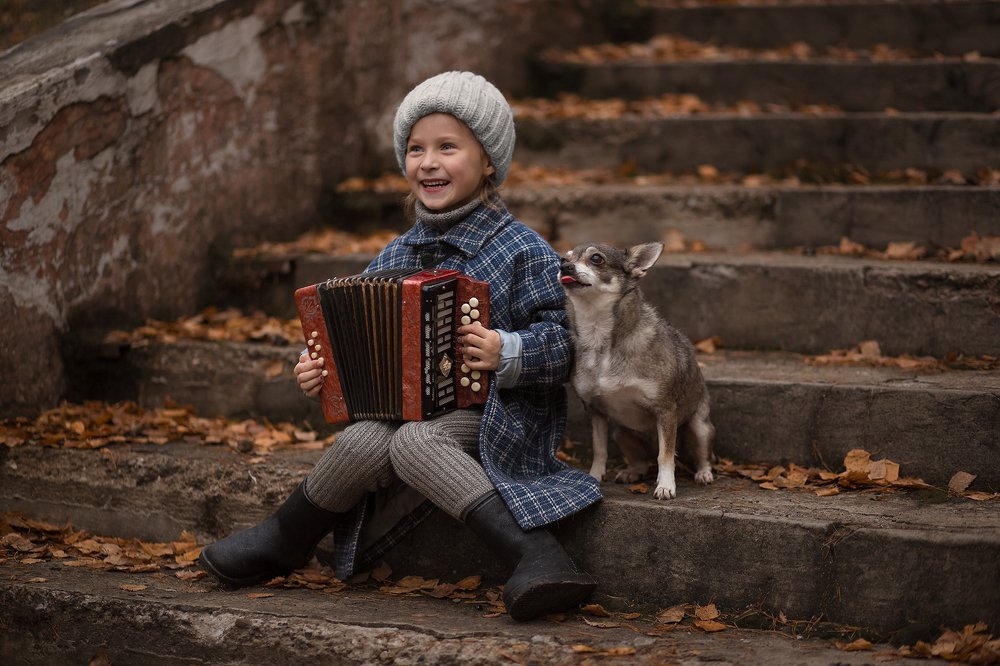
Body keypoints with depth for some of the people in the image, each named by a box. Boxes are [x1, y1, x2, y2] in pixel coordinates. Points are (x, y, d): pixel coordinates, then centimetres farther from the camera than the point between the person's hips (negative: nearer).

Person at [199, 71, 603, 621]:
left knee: (413, 442, -32)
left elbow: (564, 340, -12)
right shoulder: (395, 257, 12)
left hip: (501, 423, -6)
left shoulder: (520, 251, -7)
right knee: (362, 442, -24)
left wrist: (508, 353, -28)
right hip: (419, 412, 7)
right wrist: (322, 371, 3)